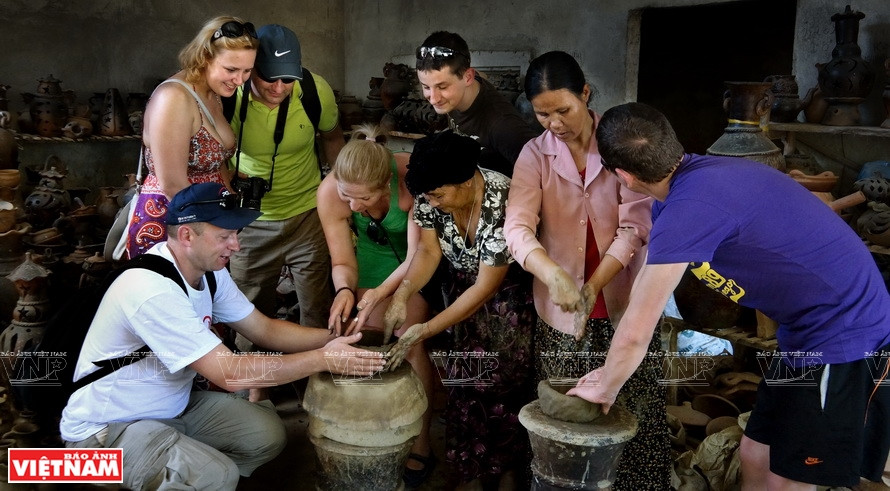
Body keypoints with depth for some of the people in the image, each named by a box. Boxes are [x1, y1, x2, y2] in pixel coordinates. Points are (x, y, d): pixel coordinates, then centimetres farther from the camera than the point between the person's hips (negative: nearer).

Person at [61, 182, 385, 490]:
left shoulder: (208, 268, -3)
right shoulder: (154, 290, -31)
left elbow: (264, 329, 2)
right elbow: (230, 373, -32)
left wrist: (333, 337, -13)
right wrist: (324, 359, -29)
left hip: (172, 407, 9)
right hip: (105, 429, -9)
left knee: (267, 433, -6)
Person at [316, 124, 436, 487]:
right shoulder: (329, 192, -27)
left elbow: (418, 255, -30)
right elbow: (343, 262, -18)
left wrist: (380, 293, -44)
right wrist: (345, 291, -39)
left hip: (416, 262, -3)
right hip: (372, 256, 3)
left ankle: (421, 444, -1)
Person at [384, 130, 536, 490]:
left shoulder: (504, 205, -35)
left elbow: (485, 288, -29)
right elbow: (428, 250, -11)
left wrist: (423, 332, -29)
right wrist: (402, 294, -31)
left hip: (509, 294, -5)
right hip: (463, 288, 5)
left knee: (504, 383, 0)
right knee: (463, 380, 6)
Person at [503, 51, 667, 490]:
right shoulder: (534, 155, -1)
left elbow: (635, 226, -10)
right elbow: (517, 228, -15)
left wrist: (592, 286, -22)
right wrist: (553, 275, -35)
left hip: (624, 303, -1)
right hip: (561, 309, 1)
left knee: (634, 417, 4)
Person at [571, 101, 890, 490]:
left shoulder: (689, 207, -27)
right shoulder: (700, 173, 2)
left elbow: (635, 334, -21)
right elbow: (647, 283, 12)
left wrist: (604, 389, -1)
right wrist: (610, 373, 16)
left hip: (844, 339, -9)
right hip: (808, 332, 9)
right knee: (756, 458, 15)